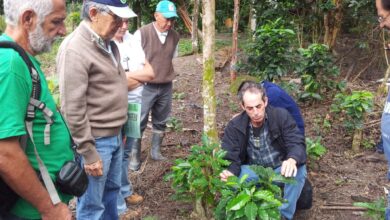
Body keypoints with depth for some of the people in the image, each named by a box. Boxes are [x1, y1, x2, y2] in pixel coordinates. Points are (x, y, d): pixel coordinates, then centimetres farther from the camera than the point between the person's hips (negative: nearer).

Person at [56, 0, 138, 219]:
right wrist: (89, 154, -18)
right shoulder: (75, 49, -20)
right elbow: (73, 110, -21)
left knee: (112, 189, 22)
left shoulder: (108, 43, 7)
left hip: (115, 136, 8)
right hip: (96, 141, -8)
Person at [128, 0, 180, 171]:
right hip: (145, 87, -4)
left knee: (160, 122, 14)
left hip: (166, 87, 5)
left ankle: (155, 152, 29)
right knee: (139, 123, 2)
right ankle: (134, 156, 15)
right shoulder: (141, 33, -13)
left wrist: (166, 75, 12)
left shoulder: (175, 36, 2)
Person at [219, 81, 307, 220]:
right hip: (254, 172, 1)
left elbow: (297, 143, -22)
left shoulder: (281, 116, -15)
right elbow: (230, 157, -15)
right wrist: (229, 171, -41)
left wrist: (292, 160, -47)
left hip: (281, 170, 0)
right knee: (231, 178, -28)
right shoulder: (234, 126, -11)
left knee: (298, 170, -33)